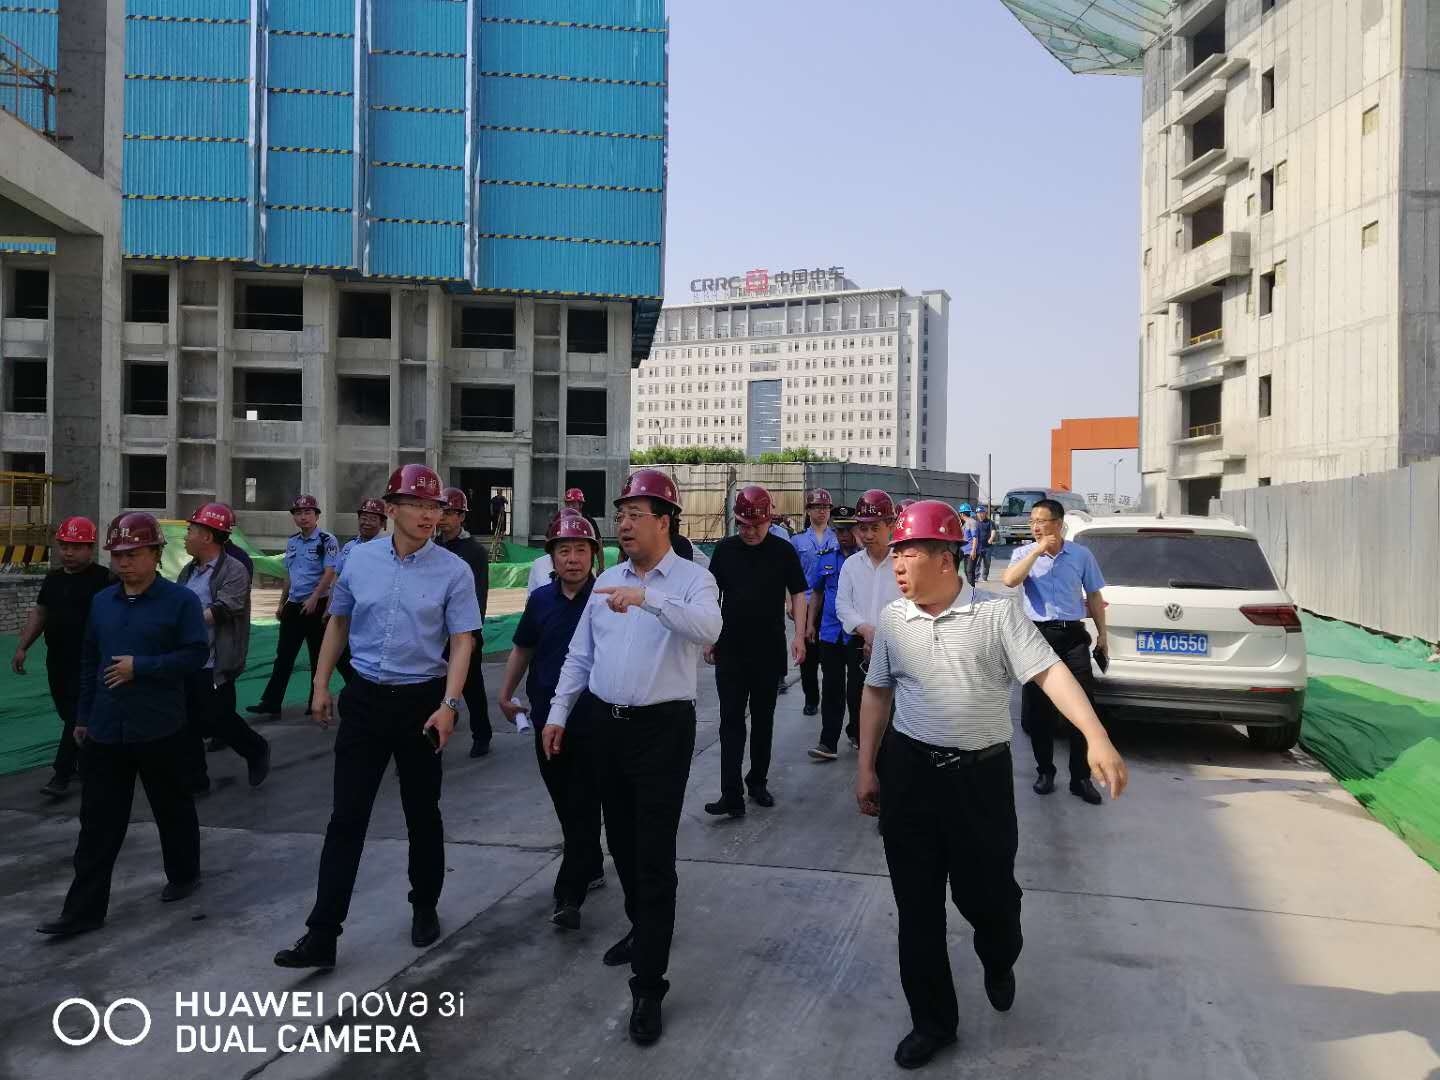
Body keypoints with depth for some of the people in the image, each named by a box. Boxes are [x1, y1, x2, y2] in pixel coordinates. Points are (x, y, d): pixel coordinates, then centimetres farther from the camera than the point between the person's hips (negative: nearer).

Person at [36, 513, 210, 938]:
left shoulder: (180, 599, -8)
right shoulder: (102, 601, 8)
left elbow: (196, 653, -13)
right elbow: (89, 660, 14)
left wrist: (140, 667, -19)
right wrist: (83, 717, 14)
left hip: (160, 729, -4)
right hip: (105, 729, 5)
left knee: (172, 807, 13)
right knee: (98, 821, 6)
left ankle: (184, 875, 34)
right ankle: (84, 909, 12)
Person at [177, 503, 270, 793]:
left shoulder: (234, 571, -11)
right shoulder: (188, 570, 12)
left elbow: (222, 610, -22)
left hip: (214, 666, -7)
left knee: (217, 720, 2)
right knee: (187, 725, 11)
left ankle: (257, 750, 28)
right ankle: (194, 780, 24)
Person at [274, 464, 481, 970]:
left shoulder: (453, 571, -8)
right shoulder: (360, 558, 1)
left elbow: (462, 642, -9)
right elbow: (338, 623, 12)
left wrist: (447, 706, -18)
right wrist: (321, 686, 12)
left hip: (422, 701, -2)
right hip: (364, 698, 2)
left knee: (422, 813, 12)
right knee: (347, 817, 2)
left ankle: (425, 909, 32)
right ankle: (322, 934, 7)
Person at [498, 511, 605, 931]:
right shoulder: (540, 600, 4)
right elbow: (523, 649, 17)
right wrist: (506, 692, 13)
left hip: (592, 722, -5)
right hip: (548, 720, 5)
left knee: (584, 806, -3)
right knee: (566, 804, 16)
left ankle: (569, 895, 0)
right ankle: (590, 868, 35)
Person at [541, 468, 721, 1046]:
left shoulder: (693, 579, -9)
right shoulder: (607, 580, 9)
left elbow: (709, 628, -31)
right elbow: (580, 654, 14)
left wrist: (648, 597, -42)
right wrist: (558, 713, 10)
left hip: (663, 728, -6)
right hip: (607, 724, 6)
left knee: (654, 855, -4)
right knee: (621, 841, 20)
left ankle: (648, 986, 5)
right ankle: (643, 927, 44)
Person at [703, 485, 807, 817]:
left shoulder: (783, 550, -2)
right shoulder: (725, 549, 2)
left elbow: (797, 593, 2)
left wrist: (799, 635, -9)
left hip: (769, 650, 0)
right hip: (730, 650, 0)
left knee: (763, 720, 11)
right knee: (731, 721, -3)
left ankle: (758, 782, 26)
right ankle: (732, 795, -5)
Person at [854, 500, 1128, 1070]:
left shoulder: (996, 612, -8)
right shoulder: (892, 619, 3)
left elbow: (1049, 673, -14)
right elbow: (877, 693, 11)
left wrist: (1097, 738, -27)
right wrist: (865, 768, 9)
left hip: (982, 774, -2)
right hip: (909, 772, 3)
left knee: (986, 892, 7)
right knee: (917, 905, 7)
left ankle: (999, 964, 44)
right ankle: (932, 1020, 25)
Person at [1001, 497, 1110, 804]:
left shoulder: (1081, 555, 5)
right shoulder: (1024, 553, 3)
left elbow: (1094, 597, 12)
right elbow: (1009, 580, -17)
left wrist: (1102, 636, 11)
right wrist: (1037, 551, -15)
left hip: (1073, 636, 0)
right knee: (1037, 709, 6)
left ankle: (1081, 778, 10)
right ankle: (1045, 771, 21)